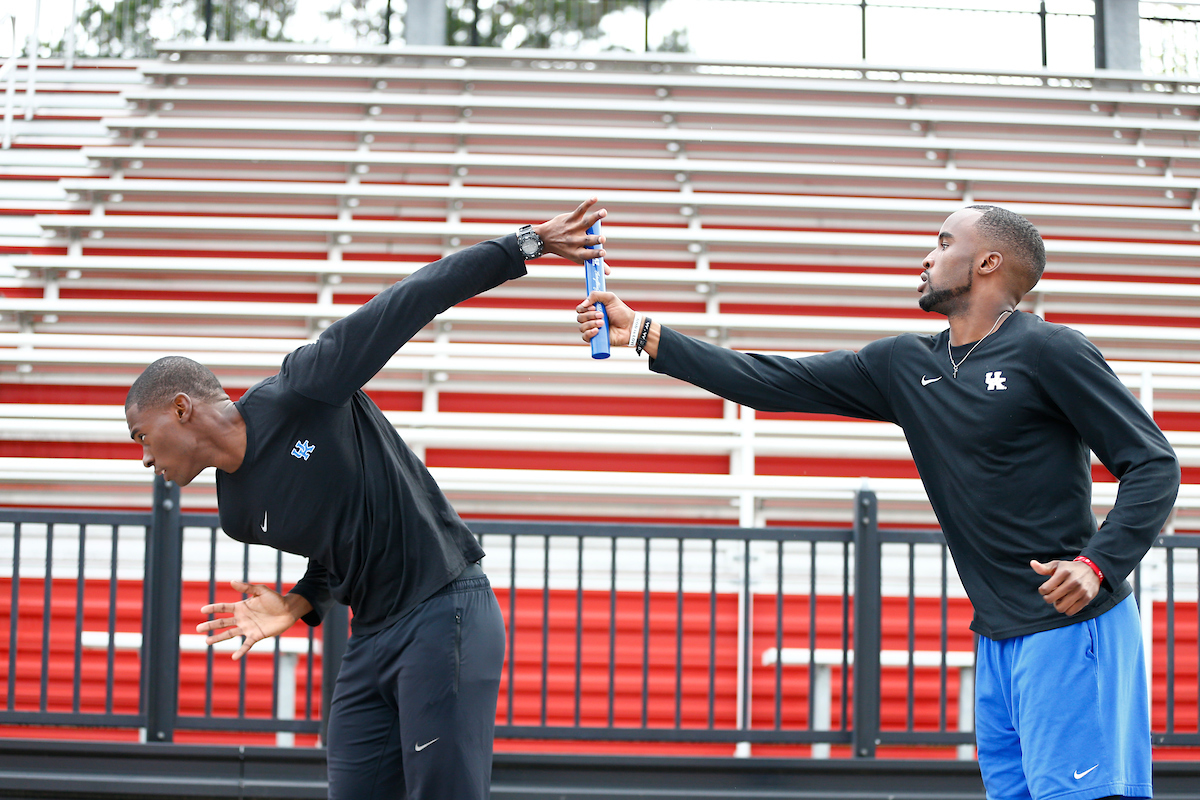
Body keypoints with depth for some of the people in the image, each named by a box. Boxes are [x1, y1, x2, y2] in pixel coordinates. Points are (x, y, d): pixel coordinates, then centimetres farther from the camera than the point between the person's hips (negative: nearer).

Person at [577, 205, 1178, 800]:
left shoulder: (1049, 352, -7)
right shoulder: (904, 365, 12)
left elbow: (1153, 465, -8)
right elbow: (774, 384, 12)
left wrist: (1098, 564, -23)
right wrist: (643, 334, 10)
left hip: (1067, 625, -7)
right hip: (998, 635, 7)